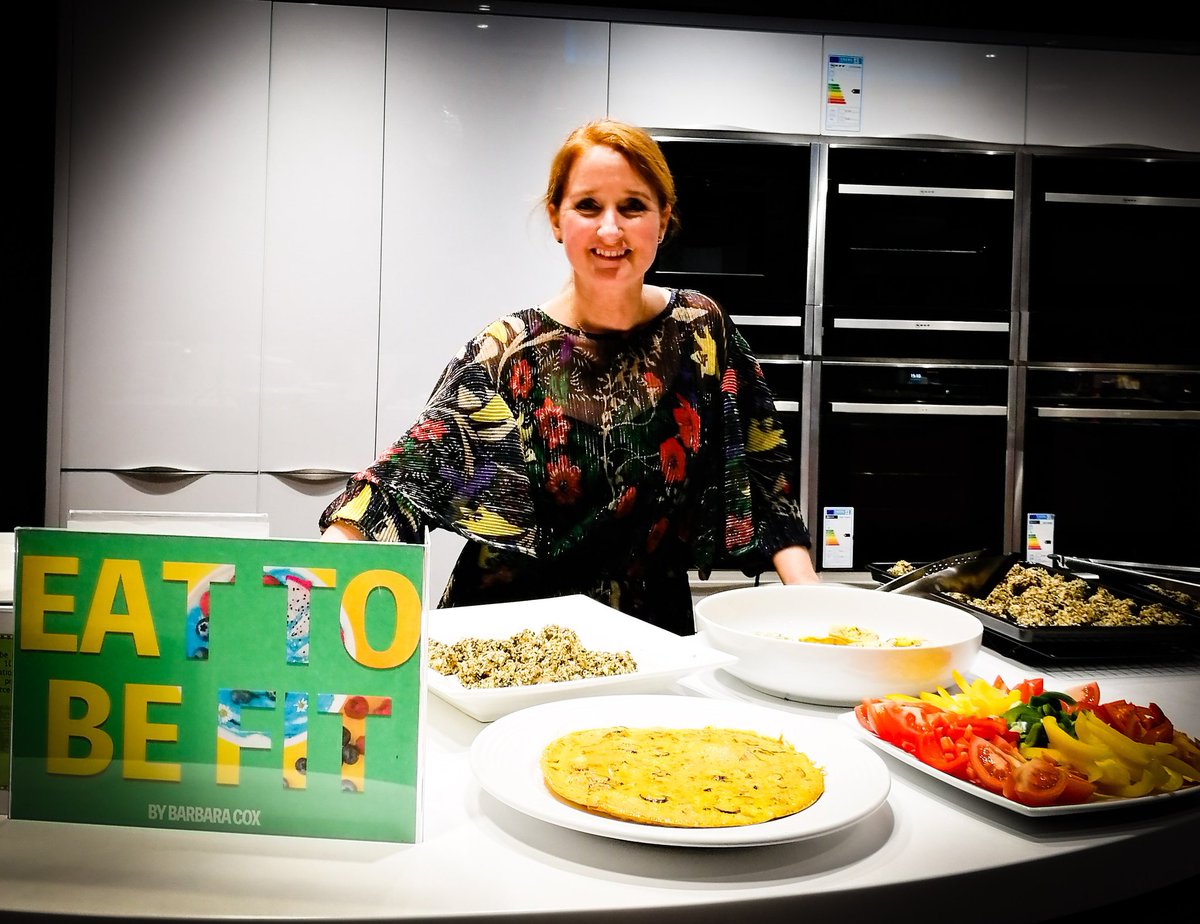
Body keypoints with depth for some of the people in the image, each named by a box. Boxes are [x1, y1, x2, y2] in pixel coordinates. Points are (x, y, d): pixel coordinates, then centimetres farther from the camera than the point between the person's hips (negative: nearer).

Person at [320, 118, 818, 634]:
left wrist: (804, 587, -9)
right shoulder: (508, 353, -6)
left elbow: (762, 473, 3)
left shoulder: (699, 331, 1)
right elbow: (410, 472, -15)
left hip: (654, 628, 3)